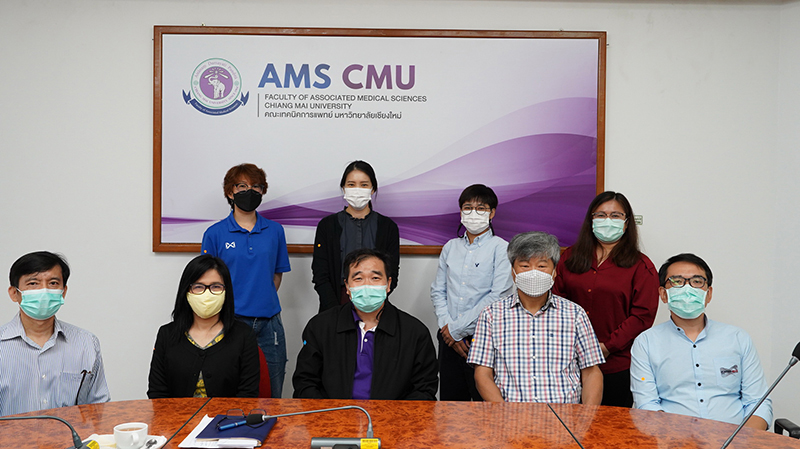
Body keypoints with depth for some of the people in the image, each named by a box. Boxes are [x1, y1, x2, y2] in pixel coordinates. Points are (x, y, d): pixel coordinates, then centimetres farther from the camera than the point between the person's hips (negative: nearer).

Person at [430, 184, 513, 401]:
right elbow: (437, 291, 12)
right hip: (450, 341, 4)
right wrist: (447, 327, -4)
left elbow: (498, 297, -12)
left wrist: (457, 328, -10)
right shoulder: (450, 247, 13)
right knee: (450, 401, 8)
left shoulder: (501, 248, -3)